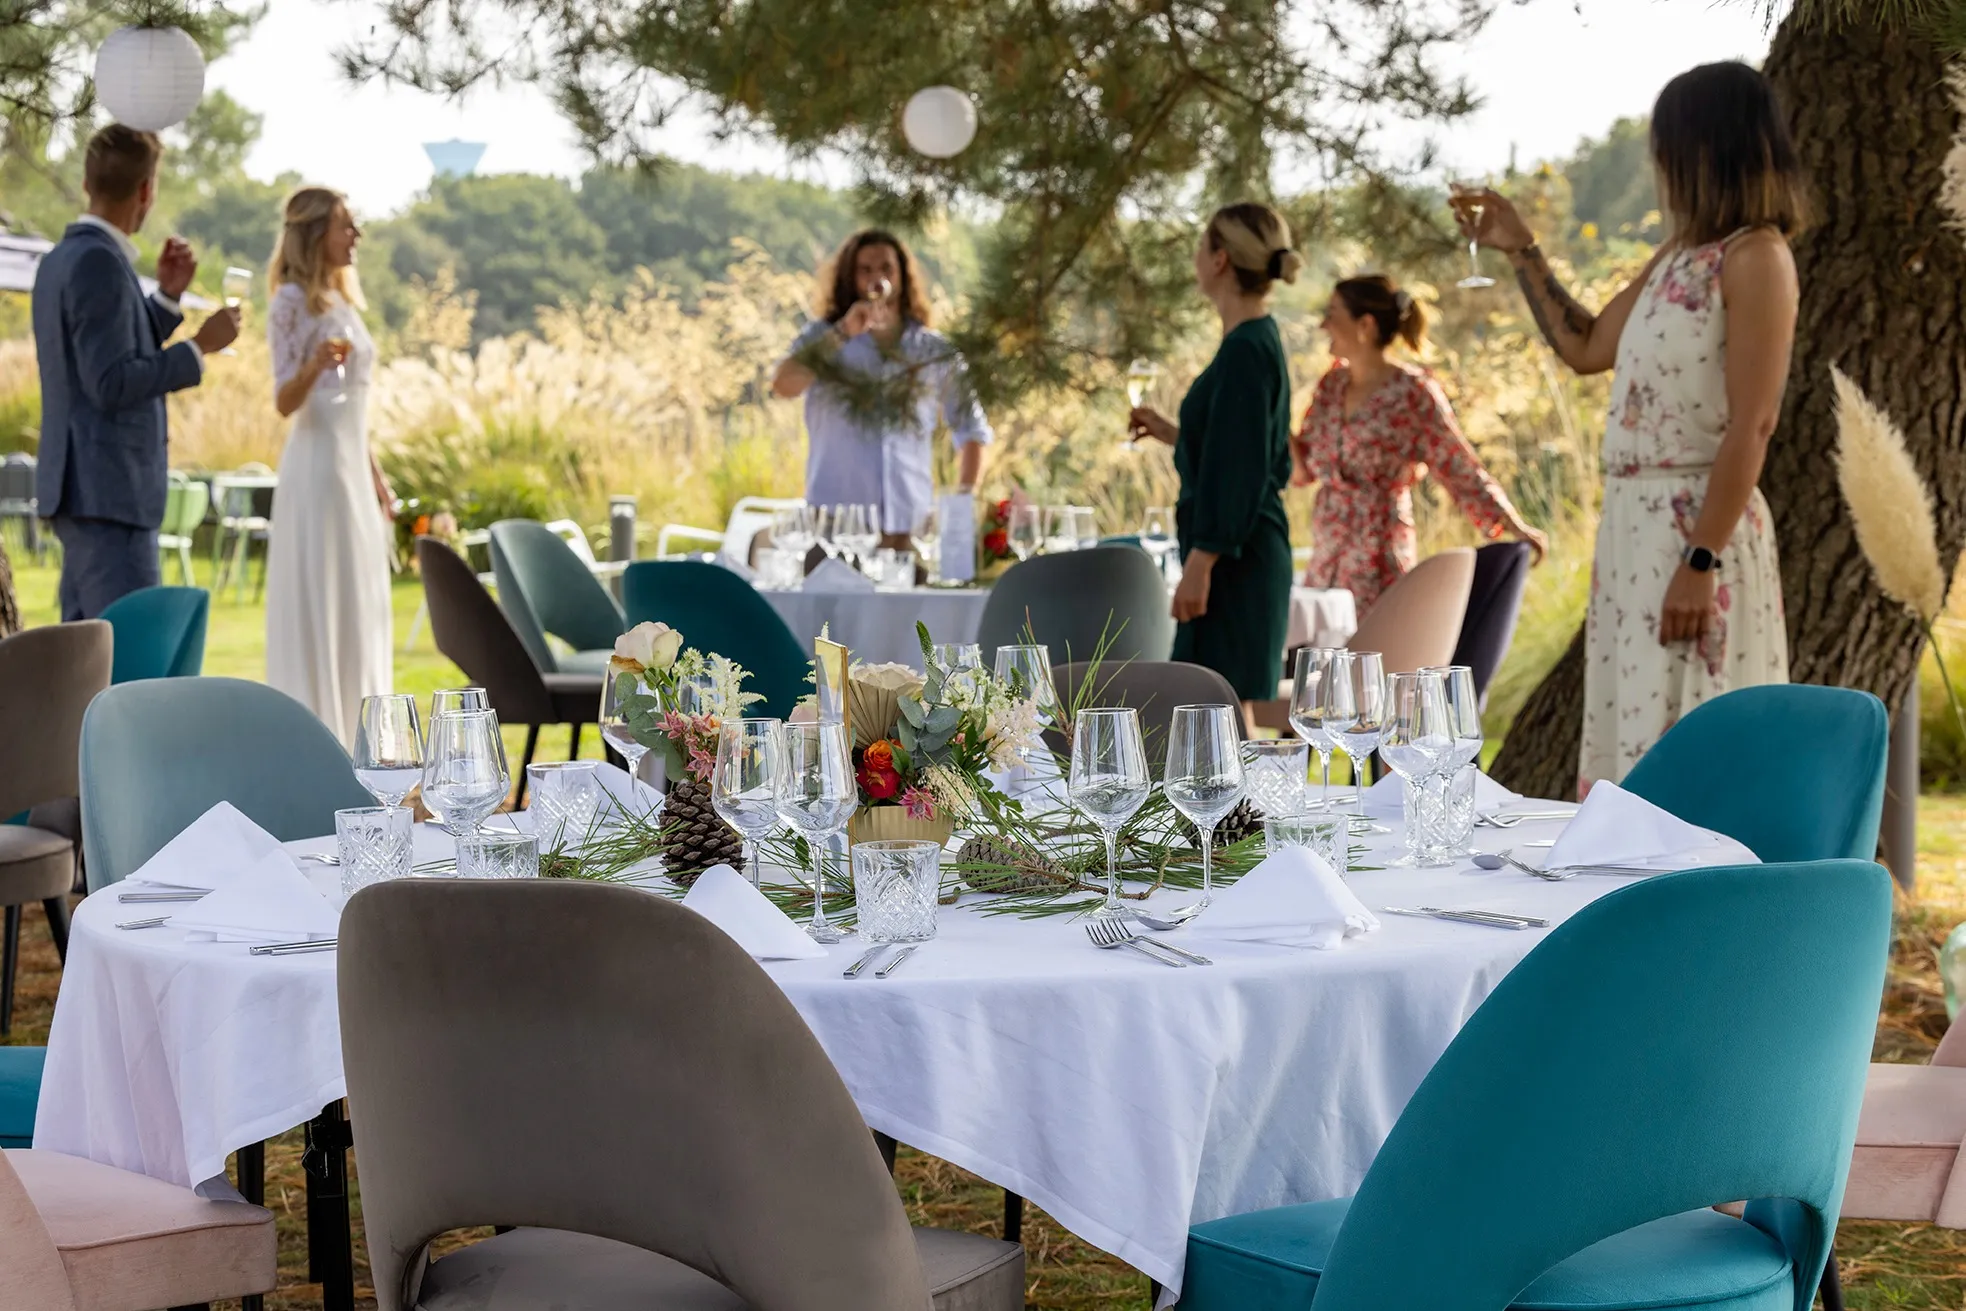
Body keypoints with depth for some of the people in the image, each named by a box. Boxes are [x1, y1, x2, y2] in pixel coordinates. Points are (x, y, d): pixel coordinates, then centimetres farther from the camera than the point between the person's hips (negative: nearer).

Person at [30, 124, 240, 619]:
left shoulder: (62, 258, 15)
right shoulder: (99, 262, -15)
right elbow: (112, 384, -21)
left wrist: (167, 296, 16)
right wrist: (200, 347, -14)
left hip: (82, 487, 10)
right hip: (109, 491, -10)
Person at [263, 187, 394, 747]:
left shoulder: (342, 299, 15)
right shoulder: (293, 301, -9)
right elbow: (285, 402, -14)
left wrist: (374, 471, 19)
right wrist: (314, 364, -33)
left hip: (353, 467, 9)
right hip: (317, 467, -9)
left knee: (359, 605, 9)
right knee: (315, 606, -7)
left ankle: (349, 740, 15)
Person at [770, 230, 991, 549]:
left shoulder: (935, 351, 9)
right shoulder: (823, 337, 5)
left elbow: (972, 431, 15)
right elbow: (783, 386, -13)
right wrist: (844, 333, -18)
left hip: (911, 525, 2)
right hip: (836, 523, -2)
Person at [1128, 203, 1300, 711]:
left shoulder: (1245, 350, -17)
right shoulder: (1260, 341, 12)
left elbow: (1239, 471, -21)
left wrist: (1200, 564, -21)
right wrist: (1176, 434, 26)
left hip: (1233, 557, -10)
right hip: (1248, 554, 10)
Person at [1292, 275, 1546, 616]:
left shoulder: (1412, 393, -10)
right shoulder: (1331, 385, 9)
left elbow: (1461, 470, -9)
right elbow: (1303, 470, 14)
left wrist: (1517, 528, -16)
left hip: (1376, 565, -7)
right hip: (1324, 563, 7)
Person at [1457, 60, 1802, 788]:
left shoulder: (1755, 257, -12)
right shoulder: (1678, 255, 15)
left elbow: (1751, 425, -17)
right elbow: (1585, 349, 27)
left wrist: (1703, 561, -22)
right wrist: (1520, 251, 23)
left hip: (1695, 529, -9)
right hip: (1633, 526, 9)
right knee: (1642, 739, 10)